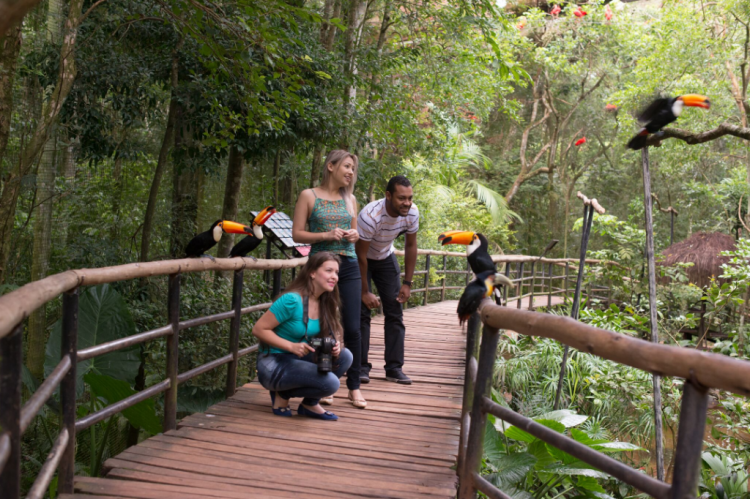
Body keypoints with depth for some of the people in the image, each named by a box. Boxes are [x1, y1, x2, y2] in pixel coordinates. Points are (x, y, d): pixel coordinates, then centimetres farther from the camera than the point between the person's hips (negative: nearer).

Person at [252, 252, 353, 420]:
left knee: (345, 356, -11)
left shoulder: (325, 303, 3)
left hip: (298, 360, 8)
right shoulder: (292, 300, -21)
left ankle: (310, 403, 3)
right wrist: (292, 346, -26)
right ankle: (282, 394, 0)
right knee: (330, 383, -25)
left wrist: (335, 345, -12)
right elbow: (259, 329, -18)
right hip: (273, 364, -8)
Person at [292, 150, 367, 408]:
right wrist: (326, 235, -15)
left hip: (349, 267, 3)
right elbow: (297, 233, -2)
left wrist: (353, 235, 0)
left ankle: (354, 387, 8)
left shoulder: (350, 199, 13)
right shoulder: (309, 196, 1)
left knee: (352, 328, -1)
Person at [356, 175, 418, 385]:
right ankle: (360, 367, -4)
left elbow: (411, 246, -6)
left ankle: (394, 368, 3)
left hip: (385, 257, 5)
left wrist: (407, 283, -6)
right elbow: (361, 255, -27)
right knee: (361, 311, -12)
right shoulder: (370, 216, -36)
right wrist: (365, 292, -22)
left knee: (395, 311, -1)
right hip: (361, 259, -5)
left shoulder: (412, 213, -21)